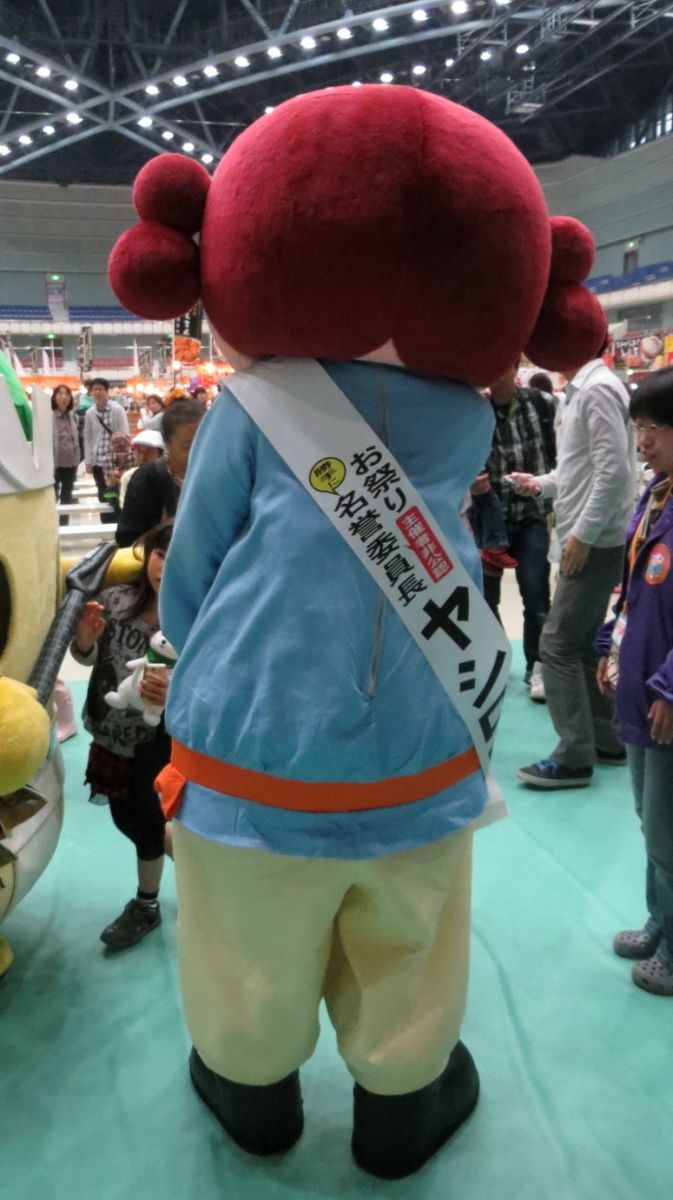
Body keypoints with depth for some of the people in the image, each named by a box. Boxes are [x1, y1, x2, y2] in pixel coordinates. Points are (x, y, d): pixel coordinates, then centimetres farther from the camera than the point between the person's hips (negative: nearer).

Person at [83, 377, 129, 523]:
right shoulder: (90, 413, 6)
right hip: (98, 461, 4)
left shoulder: (117, 409, -6)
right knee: (103, 497, 10)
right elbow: (87, 438, 10)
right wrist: (88, 461, 6)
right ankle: (106, 525, 19)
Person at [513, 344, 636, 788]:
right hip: (589, 540, 10)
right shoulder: (581, 390, 14)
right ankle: (607, 741, 23)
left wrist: (583, 534, -19)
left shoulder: (597, 389, -15)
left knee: (558, 645, -8)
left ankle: (574, 758, -1)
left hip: (596, 543, -10)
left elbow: (614, 471, -22)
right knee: (585, 644, 14)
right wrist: (542, 484, 12)